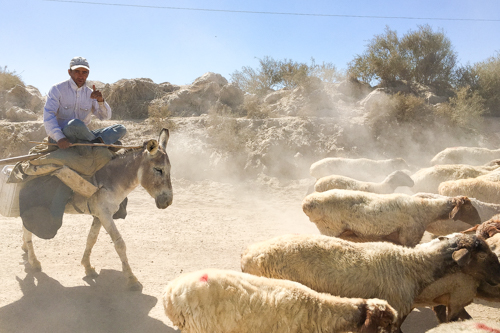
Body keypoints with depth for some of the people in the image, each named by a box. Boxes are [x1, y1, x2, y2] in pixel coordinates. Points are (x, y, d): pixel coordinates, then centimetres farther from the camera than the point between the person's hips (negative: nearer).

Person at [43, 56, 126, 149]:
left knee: (121, 129, -9)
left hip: (82, 137, 5)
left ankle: (99, 141, -37)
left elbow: (105, 116, 7)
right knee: (76, 124, -40)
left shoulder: (90, 93, 13)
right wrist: (60, 138, -28)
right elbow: (48, 116, -11)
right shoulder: (57, 89, 0)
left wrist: (100, 100, -15)